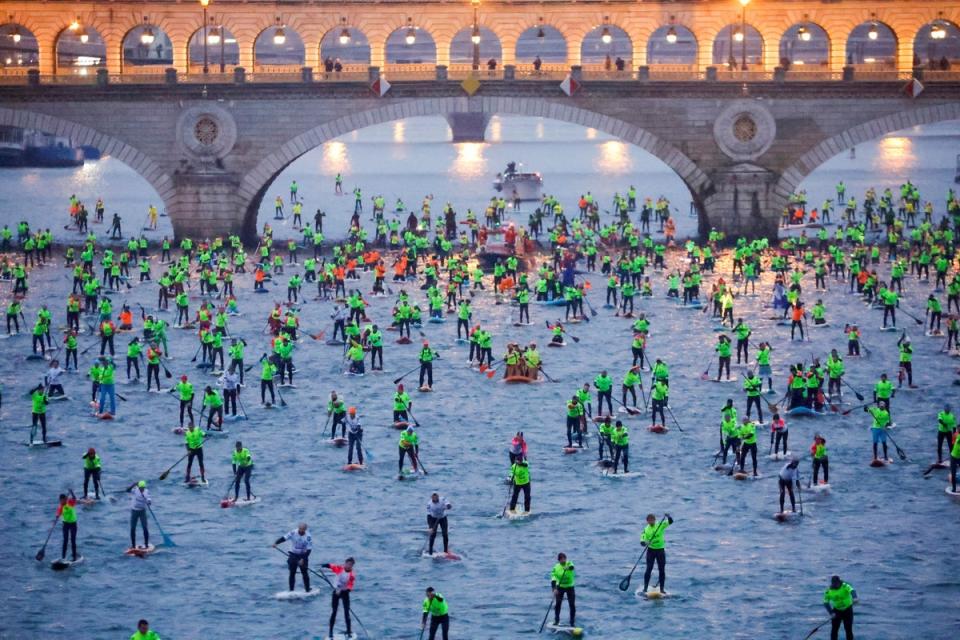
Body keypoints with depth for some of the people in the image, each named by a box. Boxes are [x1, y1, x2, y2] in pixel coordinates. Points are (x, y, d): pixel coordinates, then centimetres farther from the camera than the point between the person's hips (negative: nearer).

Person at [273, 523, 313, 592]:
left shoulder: (308, 537, -15)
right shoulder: (293, 533, -11)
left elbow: (309, 549, -15)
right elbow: (284, 538, -15)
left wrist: (303, 559, -23)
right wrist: (276, 543, -32)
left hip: (303, 556, -1)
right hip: (293, 555, 1)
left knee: (305, 573, -4)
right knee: (292, 573, 0)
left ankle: (308, 591, 5)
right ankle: (291, 591, 5)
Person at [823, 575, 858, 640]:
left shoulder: (845, 586, -18)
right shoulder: (828, 591, -10)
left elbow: (852, 591, -37)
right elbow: (826, 603, -5)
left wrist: (854, 598, -59)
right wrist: (831, 613, -18)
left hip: (847, 610, -2)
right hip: (837, 611, 2)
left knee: (848, 630, -1)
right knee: (834, 630, -1)